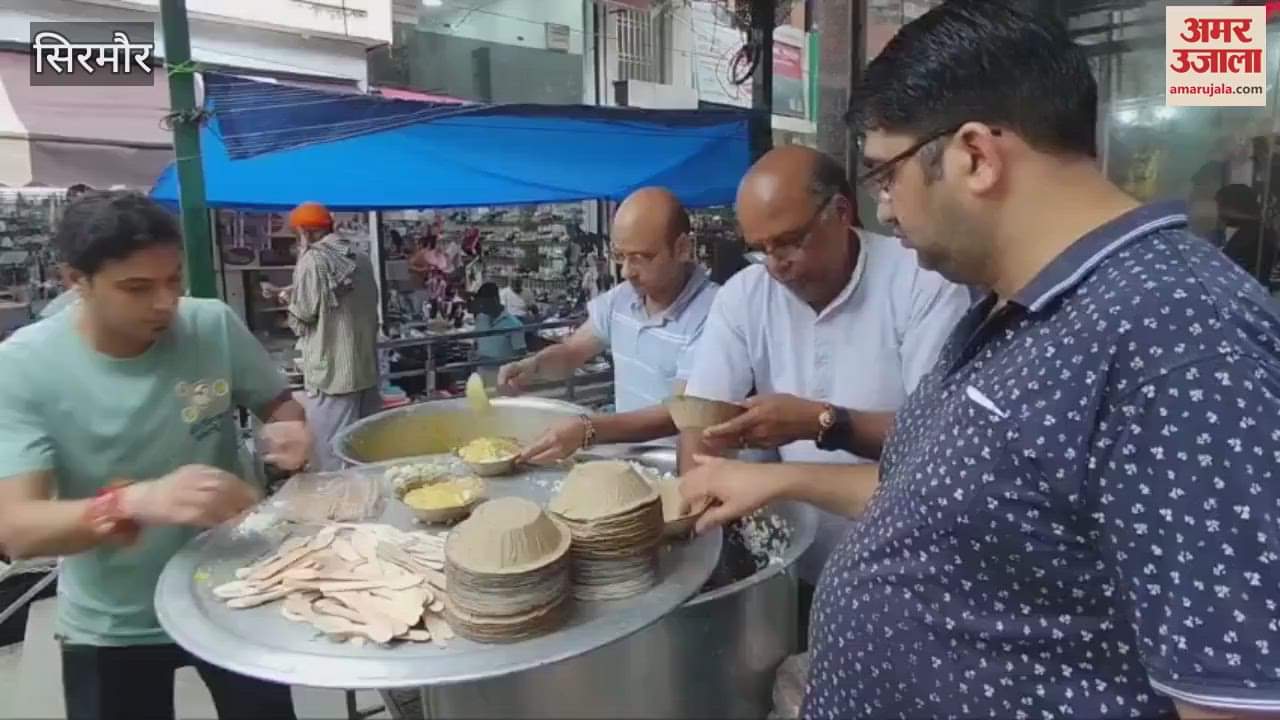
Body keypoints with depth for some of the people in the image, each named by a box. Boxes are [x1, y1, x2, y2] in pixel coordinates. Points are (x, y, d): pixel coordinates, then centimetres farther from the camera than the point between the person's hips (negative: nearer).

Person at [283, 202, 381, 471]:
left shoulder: (312, 260, -11)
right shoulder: (360, 257, 7)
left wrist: (291, 301, 11)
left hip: (331, 371, -6)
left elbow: (303, 316, -9)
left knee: (333, 457, 1)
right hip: (366, 367, 6)